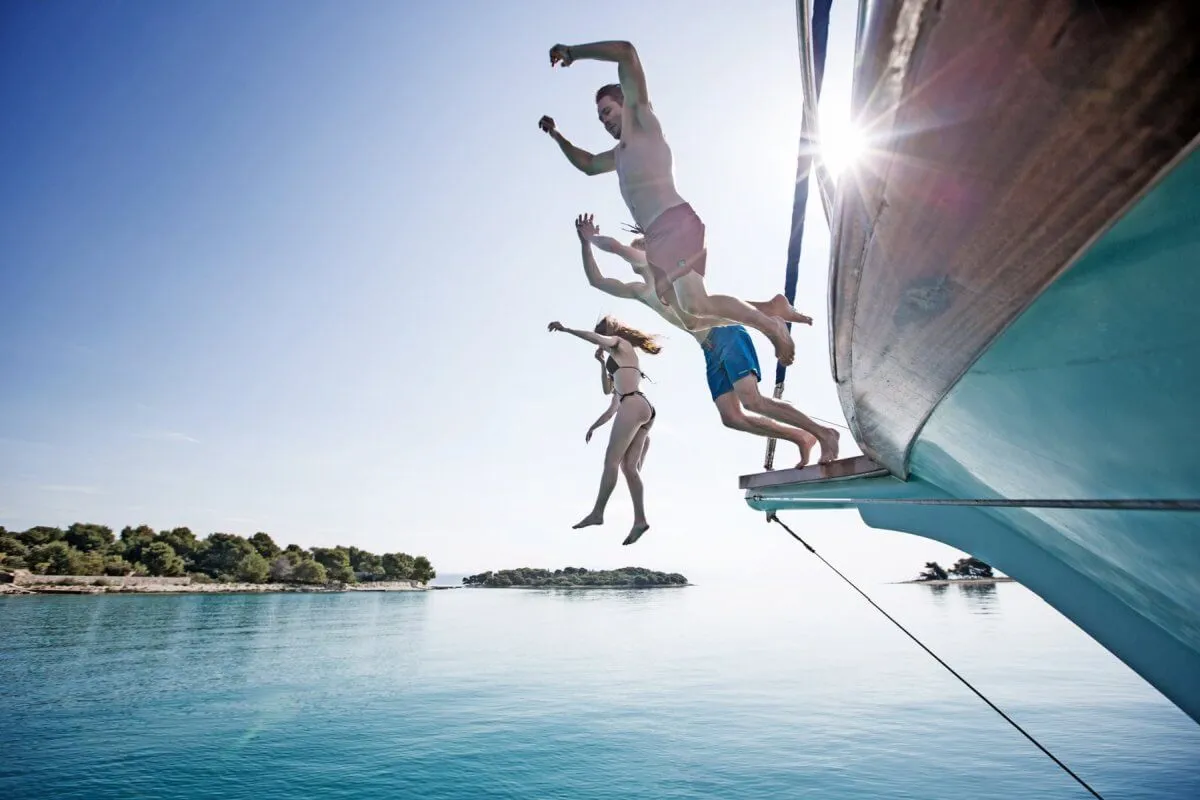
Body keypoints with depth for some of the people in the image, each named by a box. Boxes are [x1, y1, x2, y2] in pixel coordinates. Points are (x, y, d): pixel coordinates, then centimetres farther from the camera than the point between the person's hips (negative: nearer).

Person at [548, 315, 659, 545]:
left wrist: (565, 329, -17)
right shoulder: (624, 358, 34)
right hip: (643, 409, 9)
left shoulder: (619, 343, 12)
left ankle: (597, 513, -12)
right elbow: (613, 407, 36)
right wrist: (594, 426, 41)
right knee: (629, 466, 1)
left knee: (611, 461, -10)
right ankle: (639, 520, -6)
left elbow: (596, 338, -15)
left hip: (633, 406, -9)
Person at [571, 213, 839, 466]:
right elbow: (596, 281, 26)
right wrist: (585, 243, 22)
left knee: (752, 401, -21)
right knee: (731, 417, -5)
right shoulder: (639, 291, 27)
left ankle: (823, 432, -12)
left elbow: (616, 246, -5)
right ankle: (800, 437, 2)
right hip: (711, 351, 8)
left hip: (727, 336, -8)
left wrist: (592, 237, 14)